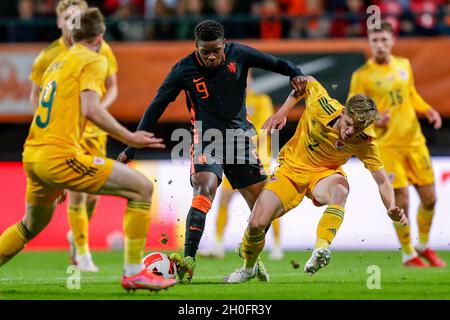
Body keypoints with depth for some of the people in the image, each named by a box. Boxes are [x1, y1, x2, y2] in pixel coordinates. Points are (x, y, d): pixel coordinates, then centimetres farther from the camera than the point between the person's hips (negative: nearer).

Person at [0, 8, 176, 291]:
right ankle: (134, 272, -7)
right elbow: (90, 109, -17)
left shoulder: (57, 63, 23)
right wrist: (130, 138, -11)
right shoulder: (94, 61, -2)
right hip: (60, 155, -9)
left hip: (31, 156, 9)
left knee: (32, 225, 31)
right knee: (142, 188, -4)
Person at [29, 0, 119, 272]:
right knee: (77, 191, -12)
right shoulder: (48, 57, -11)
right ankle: (83, 253, 0)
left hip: (93, 130, 3)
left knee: (93, 192, 3)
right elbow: (36, 95, 3)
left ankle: (76, 235, 32)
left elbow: (112, 88, 5)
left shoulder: (101, 51, -6)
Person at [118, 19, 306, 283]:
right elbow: (156, 107, -2)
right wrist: (133, 148, -3)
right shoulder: (184, 70, -9)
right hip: (206, 139, -3)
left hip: (240, 137, 4)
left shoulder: (238, 54, -4)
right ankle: (189, 261, -37)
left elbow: (274, 63, 8)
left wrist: (295, 73, -14)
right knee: (204, 190, -28)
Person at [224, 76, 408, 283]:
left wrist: (391, 208, -38)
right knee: (257, 224, -8)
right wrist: (281, 113, -6)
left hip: (324, 173, -1)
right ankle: (248, 269, 22)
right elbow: (307, 82, -3)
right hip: (291, 167, 1)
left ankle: (321, 250, -48)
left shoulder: (364, 142, -23)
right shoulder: (321, 105, -26)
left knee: (340, 190, -39)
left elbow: (382, 182, -19)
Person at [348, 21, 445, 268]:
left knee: (429, 198, 6)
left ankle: (424, 246, 29)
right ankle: (408, 255, 11)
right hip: (386, 145, -5)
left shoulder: (404, 65, 7)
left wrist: (427, 110, 4)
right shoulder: (361, 76, -7)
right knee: (401, 201, -6)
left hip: (414, 140, 5)